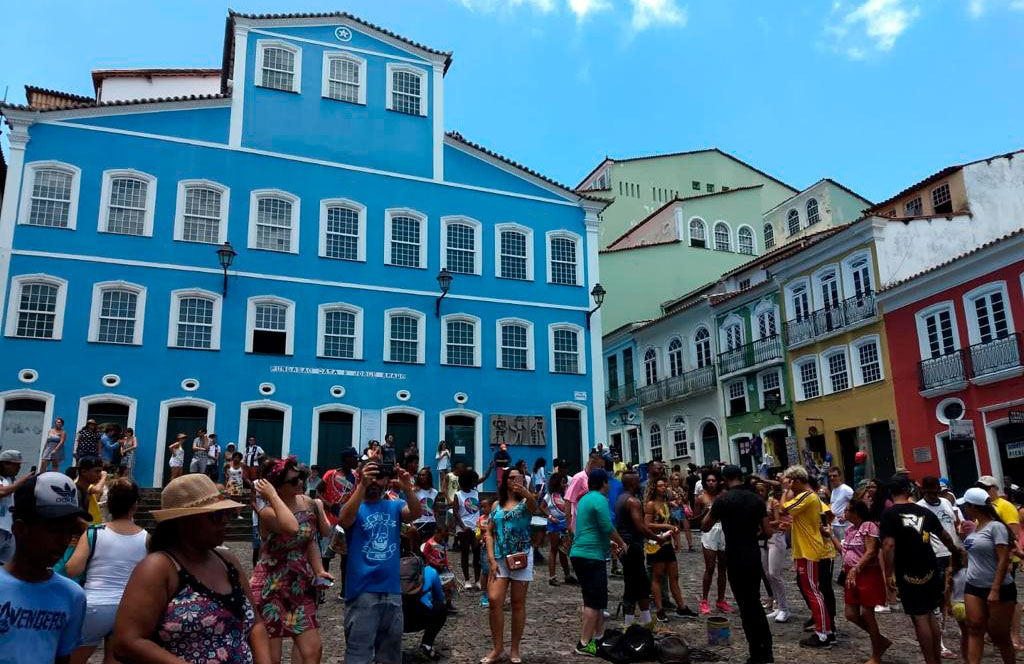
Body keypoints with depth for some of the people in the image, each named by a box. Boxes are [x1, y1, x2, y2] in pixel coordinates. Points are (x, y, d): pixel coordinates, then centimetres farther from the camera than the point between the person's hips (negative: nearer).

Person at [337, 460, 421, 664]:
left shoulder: (394, 506, 9)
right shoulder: (354, 507, 2)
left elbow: (415, 514, -11)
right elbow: (344, 519, -21)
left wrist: (407, 488, -30)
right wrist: (362, 485, -33)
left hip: (393, 591, 4)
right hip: (362, 592, -3)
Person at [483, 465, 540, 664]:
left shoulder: (525, 502, -1)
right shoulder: (496, 505, 8)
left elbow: (534, 506, -26)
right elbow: (490, 532, 8)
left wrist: (525, 491, -49)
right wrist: (491, 559, -4)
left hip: (522, 557, -2)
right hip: (500, 558, 2)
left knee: (518, 603, 5)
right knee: (494, 600, -8)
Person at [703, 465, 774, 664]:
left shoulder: (723, 499, -11)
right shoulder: (757, 499, 2)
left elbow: (705, 527, 0)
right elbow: (768, 531, 3)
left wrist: (713, 509, 12)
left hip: (735, 558, -5)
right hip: (754, 555, 5)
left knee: (746, 606, 3)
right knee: (755, 603, 20)